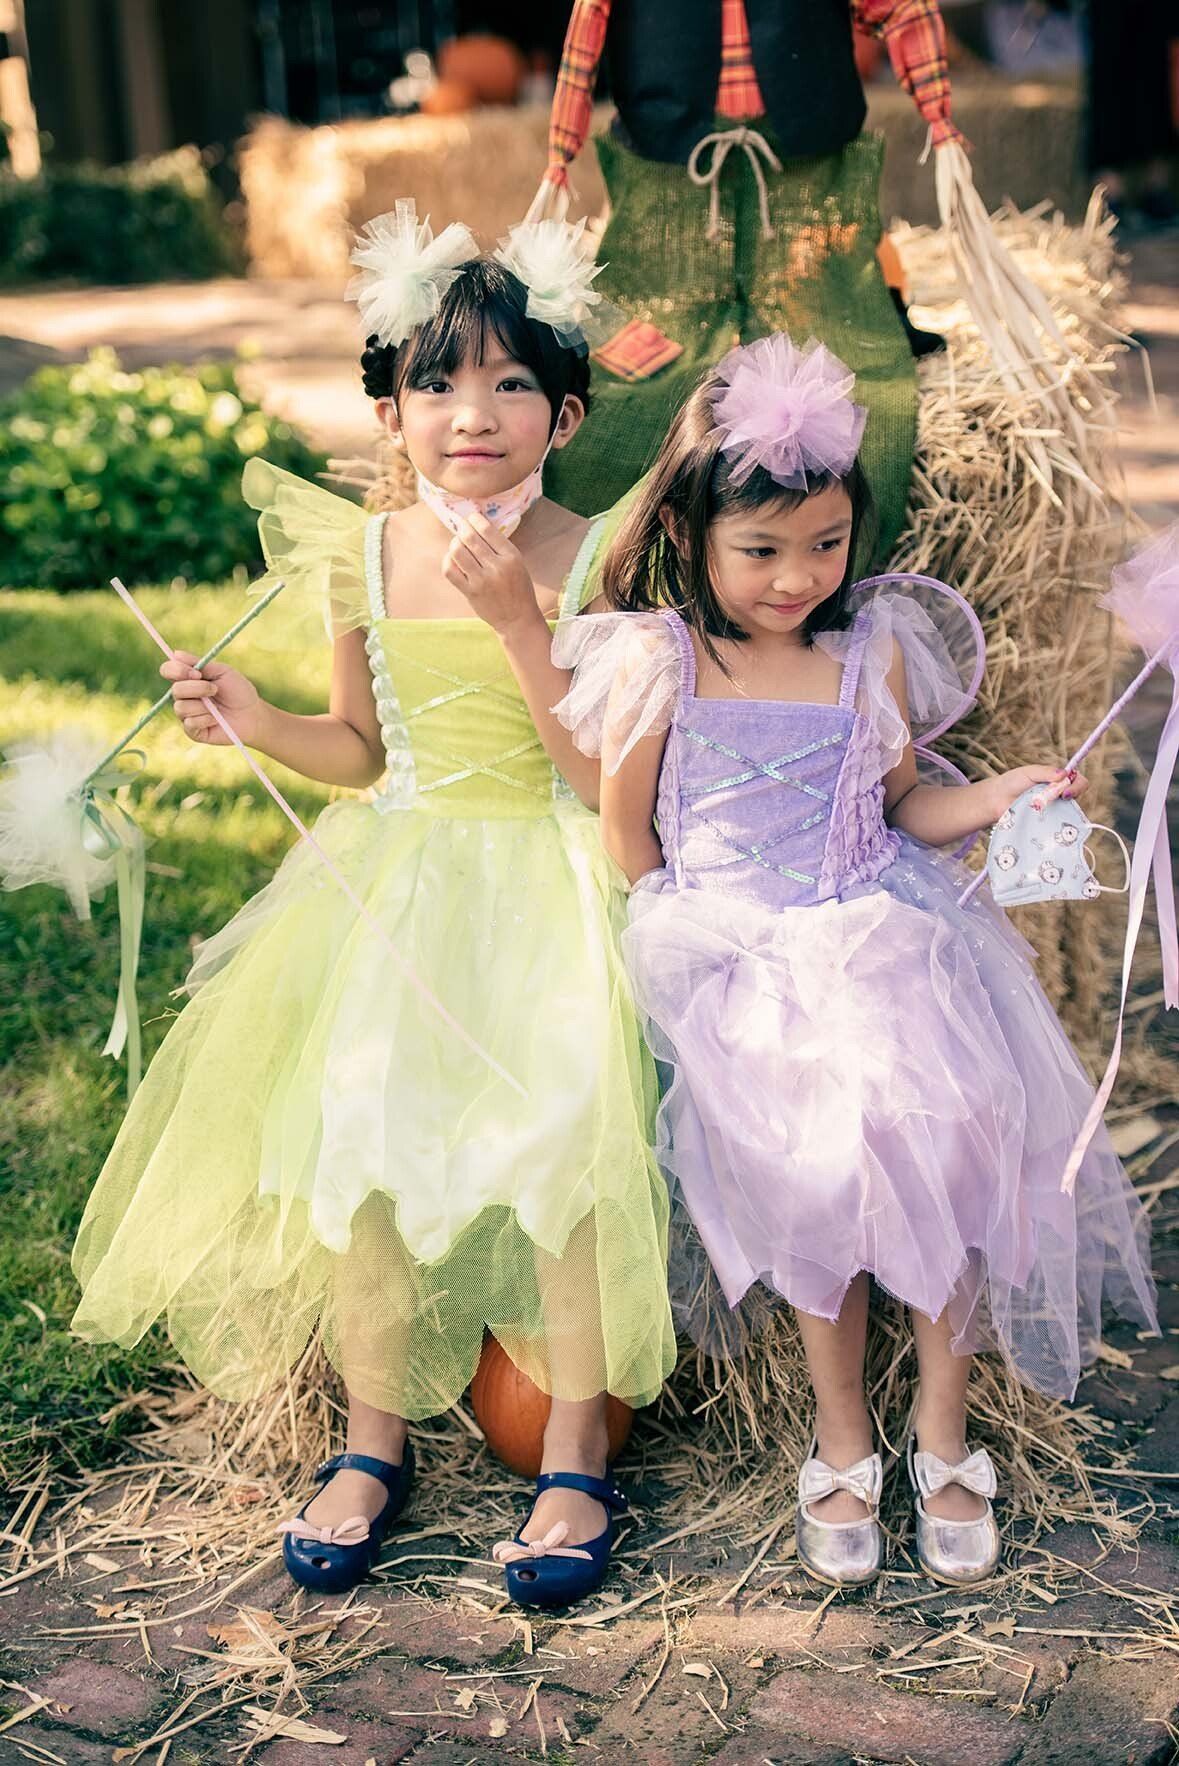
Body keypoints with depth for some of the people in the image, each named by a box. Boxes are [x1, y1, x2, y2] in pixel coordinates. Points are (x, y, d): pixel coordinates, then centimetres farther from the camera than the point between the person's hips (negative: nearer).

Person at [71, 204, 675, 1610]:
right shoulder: (365, 556, 1)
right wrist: (254, 722, -6)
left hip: (549, 889, -4)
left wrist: (515, 617, -25)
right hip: (394, 887, 4)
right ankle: (375, 1441, 17)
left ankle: (577, 1455, 4)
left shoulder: (591, 558, -11)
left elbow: (606, 771, -17)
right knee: (355, 1135, -5)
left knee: (564, 1139, -17)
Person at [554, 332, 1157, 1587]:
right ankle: (841, 1441, 1)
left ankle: (943, 1431, 1)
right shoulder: (658, 660, -1)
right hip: (740, 964, -2)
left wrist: (1002, 798, -1)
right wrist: (696, 933, 3)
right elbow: (626, 832, 6)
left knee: (947, 1137, -20)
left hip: (882, 935, 2)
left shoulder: (874, 655, 6)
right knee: (814, 1164, -22)